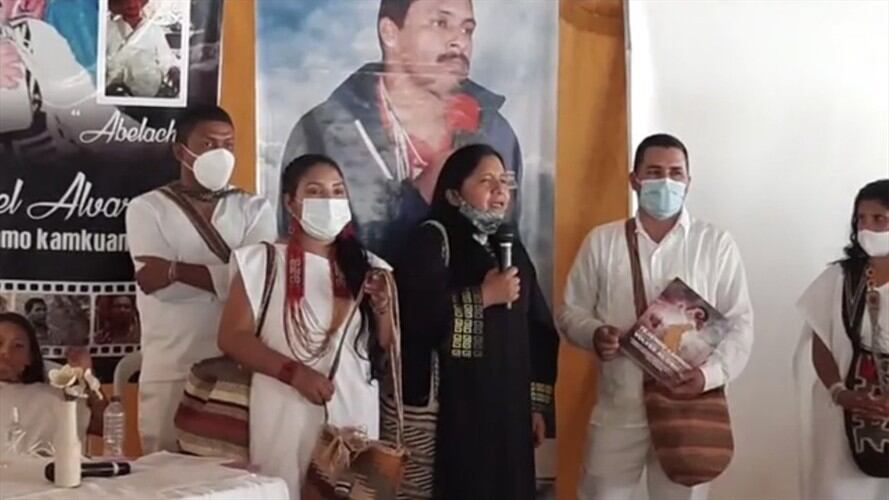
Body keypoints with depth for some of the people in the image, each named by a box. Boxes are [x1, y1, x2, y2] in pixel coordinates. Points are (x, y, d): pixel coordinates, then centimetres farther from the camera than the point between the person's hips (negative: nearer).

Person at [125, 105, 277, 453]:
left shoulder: (254, 210, 8)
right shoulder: (147, 208, 4)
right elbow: (159, 285, -11)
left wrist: (176, 269, -11)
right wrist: (227, 274, -8)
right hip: (169, 373, -1)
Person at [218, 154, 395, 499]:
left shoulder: (367, 268, 10)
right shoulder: (264, 263, -2)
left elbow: (386, 350, 11)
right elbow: (232, 337, -7)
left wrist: (382, 307, -8)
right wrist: (293, 371, -17)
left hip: (354, 415, 4)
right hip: (288, 416, -3)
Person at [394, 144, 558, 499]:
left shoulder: (512, 249, 16)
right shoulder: (431, 240, -3)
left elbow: (538, 330, 15)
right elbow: (413, 312, -19)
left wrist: (537, 402, 9)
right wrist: (484, 296, -12)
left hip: (508, 408, 6)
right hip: (453, 409, -6)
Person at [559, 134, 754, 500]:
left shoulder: (717, 244, 2)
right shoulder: (601, 241, 6)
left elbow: (740, 323, 0)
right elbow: (572, 311, 10)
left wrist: (709, 373, -18)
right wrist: (594, 334, -13)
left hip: (687, 407, 0)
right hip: (617, 409, 1)